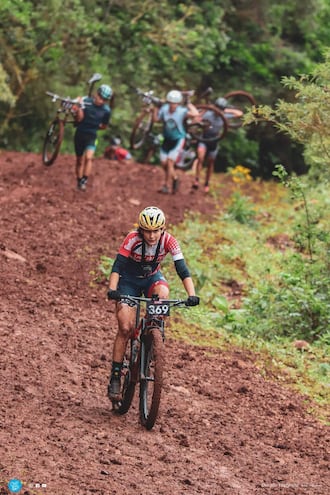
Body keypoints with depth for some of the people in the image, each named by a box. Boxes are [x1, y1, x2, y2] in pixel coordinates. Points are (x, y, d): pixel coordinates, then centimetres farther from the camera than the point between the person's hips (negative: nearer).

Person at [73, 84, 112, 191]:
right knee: (79, 161, 10)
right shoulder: (86, 101, -10)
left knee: (88, 158, -22)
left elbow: (104, 126, 9)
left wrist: (96, 125, -5)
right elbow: (79, 118, -16)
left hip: (92, 136, -1)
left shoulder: (106, 110, -6)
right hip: (80, 134, 1)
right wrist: (79, 107, -29)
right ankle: (79, 182, 23)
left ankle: (84, 182, -20)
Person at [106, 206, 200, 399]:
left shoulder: (169, 241, -25)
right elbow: (117, 265, -35)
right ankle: (115, 376, -6)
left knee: (163, 294, -35)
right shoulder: (133, 239, -29)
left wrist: (192, 294, -43)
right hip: (129, 280, -2)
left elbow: (182, 269, -29)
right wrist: (112, 289, -51)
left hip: (152, 277, 2)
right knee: (126, 328, -14)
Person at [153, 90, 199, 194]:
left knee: (170, 162, -11)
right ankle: (175, 178, 32)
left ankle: (167, 186, -1)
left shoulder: (182, 111, -21)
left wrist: (190, 105, -21)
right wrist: (156, 108, -5)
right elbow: (156, 119, 1)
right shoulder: (164, 109, -10)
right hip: (167, 139, 5)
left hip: (178, 139, -5)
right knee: (164, 163, 6)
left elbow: (195, 114, -36)